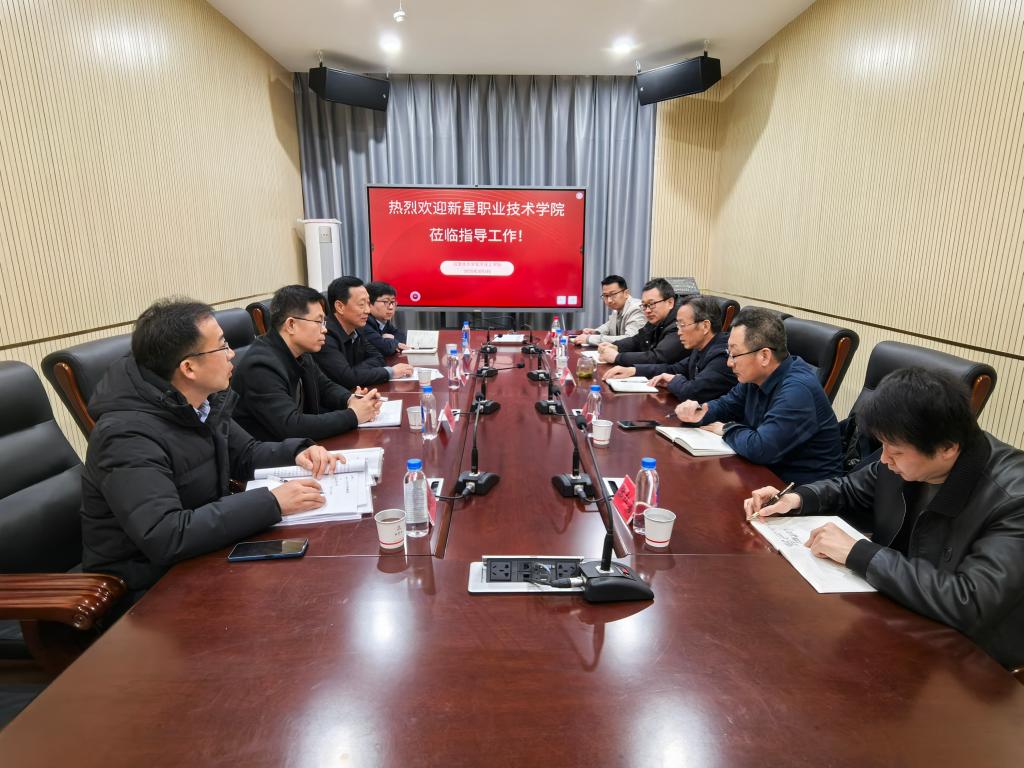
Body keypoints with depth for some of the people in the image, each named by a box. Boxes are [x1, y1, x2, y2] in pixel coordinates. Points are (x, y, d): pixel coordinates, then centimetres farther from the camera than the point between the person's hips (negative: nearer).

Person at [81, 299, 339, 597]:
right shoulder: (128, 435, -26)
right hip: (153, 586, -7)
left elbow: (245, 455, 13)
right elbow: (163, 537, -35)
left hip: (203, 557, 7)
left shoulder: (206, 402, -1)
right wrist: (271, 503, -34)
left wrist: (298, 452, -7)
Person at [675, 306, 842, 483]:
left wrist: (727, 429, -16)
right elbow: (728, 404, 17)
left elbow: (760, 448, -36)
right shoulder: (755, 376, 0)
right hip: (769, 471, 7)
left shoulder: (797, 390, -27)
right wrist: (701, 413, -5)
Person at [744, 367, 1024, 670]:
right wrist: (798, 498, -12)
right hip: (894, 607, 6)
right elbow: (851, 490, 8)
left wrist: (857, 553, -33)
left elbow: (971, 603, -36)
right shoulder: (908, 455, -10)